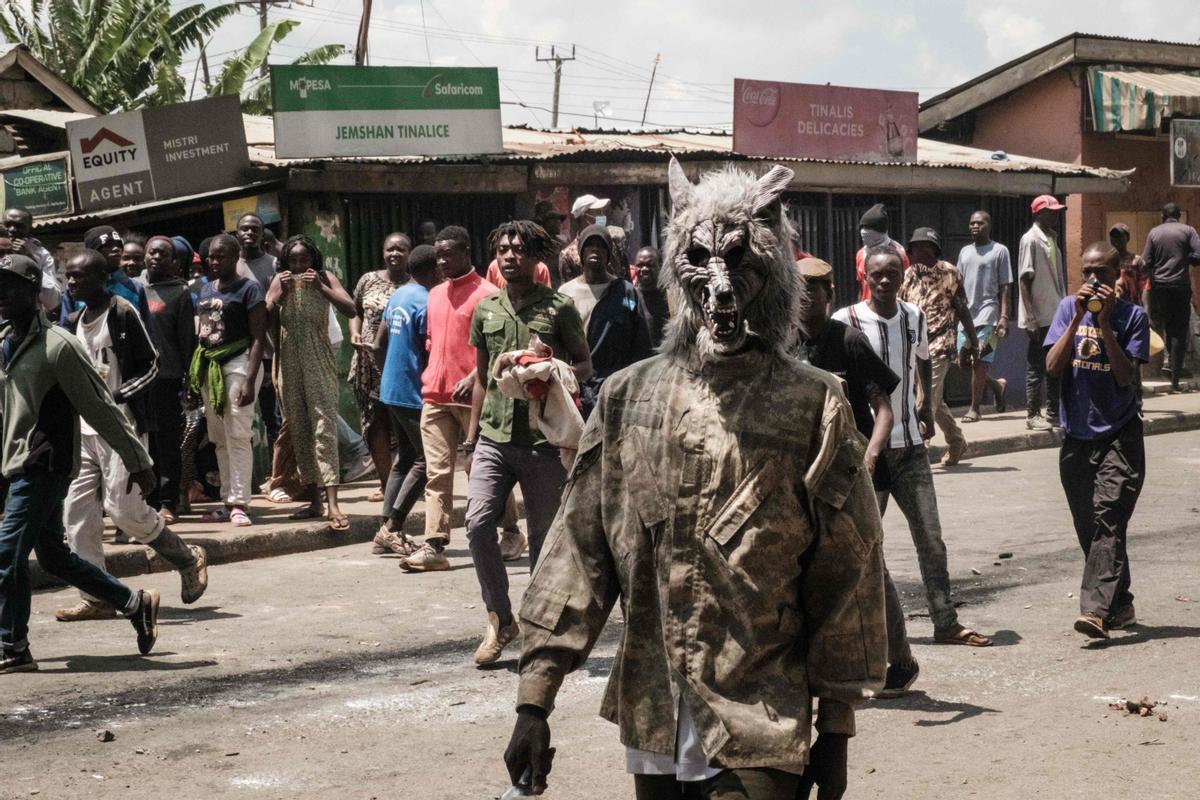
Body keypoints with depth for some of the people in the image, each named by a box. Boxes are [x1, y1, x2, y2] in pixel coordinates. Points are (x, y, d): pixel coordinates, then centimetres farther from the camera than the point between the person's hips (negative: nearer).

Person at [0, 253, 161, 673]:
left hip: (45, 465, -9)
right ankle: (136, 603, 26)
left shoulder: (58, 346, -14)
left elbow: (101, 408, -12)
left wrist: (137, 460, -9)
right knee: (52, 555, 14)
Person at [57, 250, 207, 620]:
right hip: (84, 427, 8)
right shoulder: (74, 322, 14)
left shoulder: (122, 313, -8)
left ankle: (188, 560, 10)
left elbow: (151, 365, -9)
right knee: (77, 511, 1)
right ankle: (96, 598, 6)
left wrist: (117, 396, -21)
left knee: (123, 505, -12)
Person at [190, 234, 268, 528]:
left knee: (237, 436, -9)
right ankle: (229, 502, 15)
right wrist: (192, 373, 10)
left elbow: (258, 338, -11)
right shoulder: (206, 290, 15)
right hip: (208, 367, 7)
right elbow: (200, 334, 18)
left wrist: (249, 380, -19)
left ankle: (240, 503, -6)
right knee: (219, 439, 9)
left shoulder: (248, 289, -6)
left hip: (237, 363, -7)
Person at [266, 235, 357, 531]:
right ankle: (313, 500, 15)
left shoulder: (326, 278, 0)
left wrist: (321, 287, -18)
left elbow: (350, 310, -11)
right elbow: (265, 320, 1)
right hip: (289, 364, 4)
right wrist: (279, 294, -12)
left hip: (319, 364, -4)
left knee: (324, 427, -12)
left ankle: (332, 504, -19)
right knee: (298, 432, 7)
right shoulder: (280, 282, 6)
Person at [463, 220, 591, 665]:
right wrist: (472, 435, 15)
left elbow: (586, 366, 5)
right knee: (477, 521, -11)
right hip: (495, 436, 3)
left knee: (543, 536, 4)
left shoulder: (558, 308, 0)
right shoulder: (485, 310, 12)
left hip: (544, 439, -3)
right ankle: (499, 618, 5)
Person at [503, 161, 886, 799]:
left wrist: (836, 728, 0)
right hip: (650, 726, 3)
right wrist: (533, 702, 0)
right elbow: (579, 550, 4)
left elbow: (844, 573, -2)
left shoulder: (812, 406, -5)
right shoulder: (627, 396, 4)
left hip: (757, 742, -3)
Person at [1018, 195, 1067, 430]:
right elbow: (1024, 280, -15)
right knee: (1037, 367, -2)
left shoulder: (1052, 238, 13)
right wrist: (1031, 317, -18)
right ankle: (1033, 415, 5)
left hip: (1055, 314, 8)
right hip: (1040, 317, -8)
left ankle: (1054, 412, 19)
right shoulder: (1031, 239, -12)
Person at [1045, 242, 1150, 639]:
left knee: (1108, 522, -16)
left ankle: (1096, 610, -25)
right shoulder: (1069, 308, 5)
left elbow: (1126, 376, -12)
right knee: (1088, 528, 9)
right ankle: (1121, 604, 23)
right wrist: (1078, 318, -12)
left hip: (1119, 436, -4)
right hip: (1077, 436, 4)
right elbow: (1052, 366, -5)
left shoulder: (1133, 316, -3)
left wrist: (1105, 323, -17)